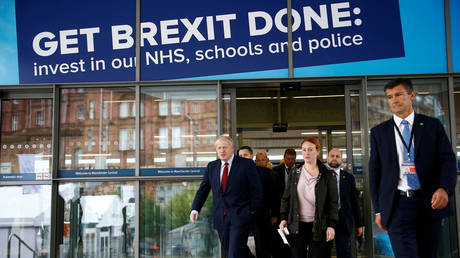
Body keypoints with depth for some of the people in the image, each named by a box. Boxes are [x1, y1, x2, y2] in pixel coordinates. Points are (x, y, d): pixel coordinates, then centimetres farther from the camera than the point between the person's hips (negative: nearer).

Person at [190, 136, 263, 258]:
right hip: (220, 218, 5)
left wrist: (253, 212, -6)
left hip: (240, 216, -5)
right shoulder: (211, 166, 12)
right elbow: (203, 189, 10)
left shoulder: (247, 164, -2)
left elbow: (256, 190, -2)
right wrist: (195, 209, -2)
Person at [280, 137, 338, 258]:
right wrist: (283, 218, 0)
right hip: (297, 225, 2)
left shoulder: (327, 175, 1)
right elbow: (286, 199, 12)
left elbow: (333, 202, -1)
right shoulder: (294, 175, 9)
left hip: (318, 225, -2)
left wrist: (331, 225, -9)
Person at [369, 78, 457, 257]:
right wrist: (378, 209, 4)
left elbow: (447, 159, 0)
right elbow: (374, 171, 9)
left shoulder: (432, 125, 9)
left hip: (430, 203, 1)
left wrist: (444, 188, -20)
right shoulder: (379, 132, 10)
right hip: (397, 205, -1)